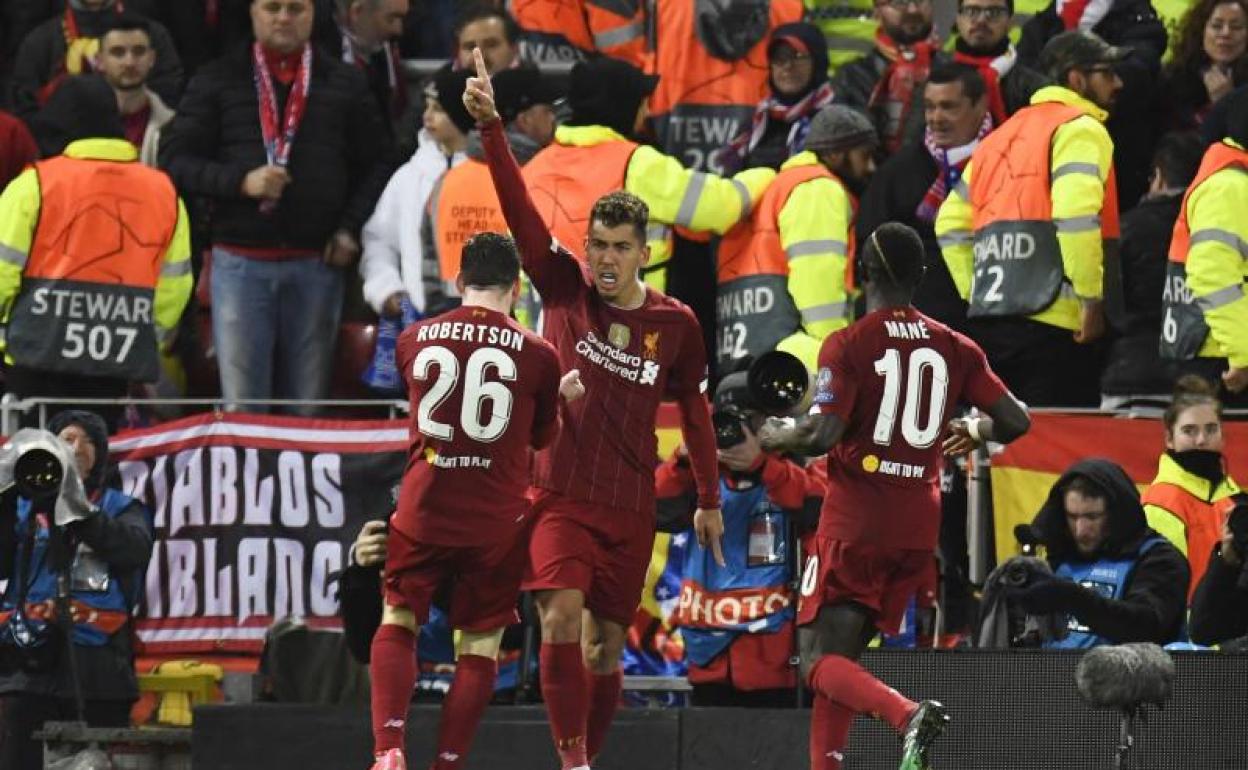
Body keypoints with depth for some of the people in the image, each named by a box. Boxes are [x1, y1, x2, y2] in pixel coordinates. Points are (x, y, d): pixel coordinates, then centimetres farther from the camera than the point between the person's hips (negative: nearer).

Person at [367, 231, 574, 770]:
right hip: (497, 521, -1)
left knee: (397, 622, 12)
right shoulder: (537, 355, -4)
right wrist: (563, 395, 30)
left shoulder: (413, 340, 2)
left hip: (422, 511, 1)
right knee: (480, 645, 6)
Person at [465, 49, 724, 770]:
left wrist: (710, 499, 18)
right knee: (561, 618, -20)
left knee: (606, 646, 6)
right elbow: (520, 208, -14)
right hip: (560, 494, -2)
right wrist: (491, 126, -26)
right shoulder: (565, 288, -4)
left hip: (631, 507, 2)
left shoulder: (676, 322, 0)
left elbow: (693, 408, 14)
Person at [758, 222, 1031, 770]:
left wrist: (776, 438, 2)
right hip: (920, 525, 6)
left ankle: (907, 714, -32)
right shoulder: (953, 347, 6)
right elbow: (1016, 421, 5)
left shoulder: (849, 345, -8)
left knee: (821, 659, -5)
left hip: (855, 522, -6)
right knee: (842, 654, 17)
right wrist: (975, 431, 26)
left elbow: (822, 436, -18)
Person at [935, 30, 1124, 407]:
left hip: (989, 320, 8)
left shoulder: (1004, 135, 23)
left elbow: (951, 223, 21)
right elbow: (1076, 214, -19)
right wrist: (1092, 298, -15)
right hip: (1051, 320, -8)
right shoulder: (1080, 129, -2)